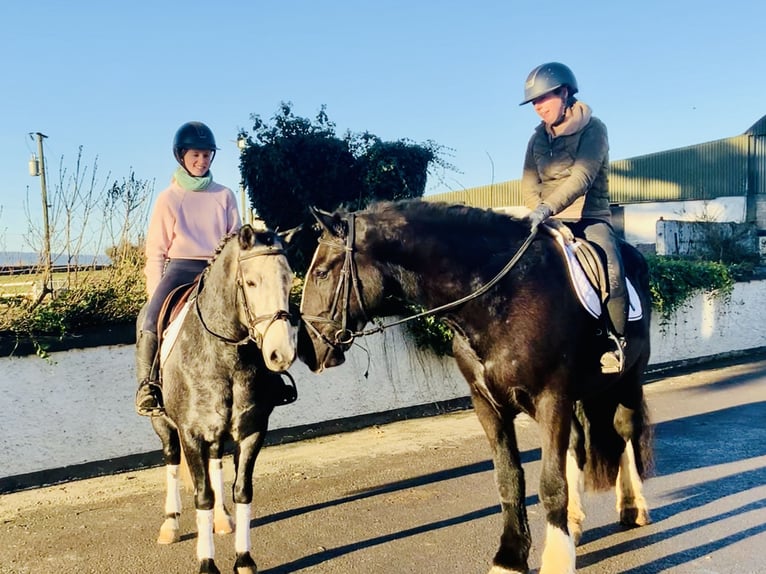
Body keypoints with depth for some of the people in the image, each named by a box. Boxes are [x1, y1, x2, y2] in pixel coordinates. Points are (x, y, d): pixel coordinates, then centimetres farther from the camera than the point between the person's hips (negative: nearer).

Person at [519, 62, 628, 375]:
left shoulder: (593, 129, -5)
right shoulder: (537, 139, 11)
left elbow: (582, 176, -20)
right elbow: (529, 183, 4)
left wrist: (549, 206, -35)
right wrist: (541, 214, -16)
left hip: (590, 218, -4)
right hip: (550, 222, 5)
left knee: (612, 272, -29)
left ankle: (616, 342, -13)